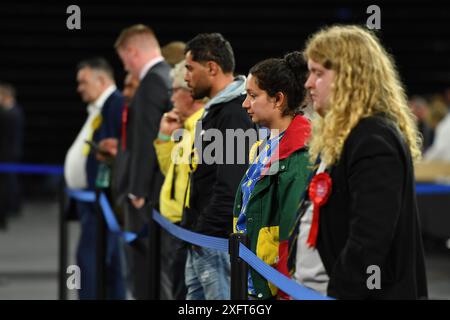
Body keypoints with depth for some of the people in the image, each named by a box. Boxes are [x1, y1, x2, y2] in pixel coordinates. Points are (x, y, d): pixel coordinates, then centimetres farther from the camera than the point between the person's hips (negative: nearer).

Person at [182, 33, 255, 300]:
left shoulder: (235, 115, -16)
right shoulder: (214, 111, 17)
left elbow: (230, 187, -23)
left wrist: (205, 232, -19)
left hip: (219, 240, -11)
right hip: (200, 239, 11)